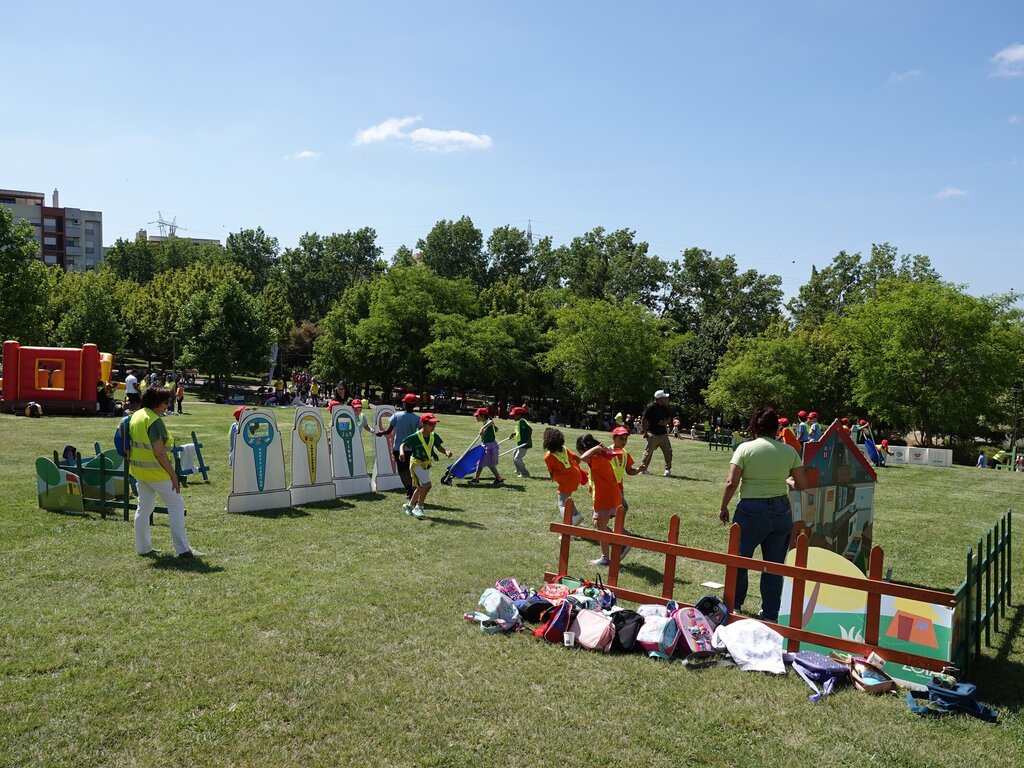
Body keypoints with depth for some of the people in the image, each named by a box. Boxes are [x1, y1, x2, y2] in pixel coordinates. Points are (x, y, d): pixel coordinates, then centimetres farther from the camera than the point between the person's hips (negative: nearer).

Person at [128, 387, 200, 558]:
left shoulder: (136, 416, 9)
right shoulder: (154, 421, -20)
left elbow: (137, 443, 16)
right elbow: (159, 452, -23)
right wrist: (173, 475, -18)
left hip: (138, 469, 9)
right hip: (154, 471, -9)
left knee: (144, 506, 16)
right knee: (176, 504, 0)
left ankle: (143, 548, 22)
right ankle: (182, 549, 1)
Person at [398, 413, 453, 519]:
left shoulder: (434, 436, -7)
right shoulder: (415, 437, -22)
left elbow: (439, 446, -1)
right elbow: (402, 444, -18)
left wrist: (446, 451, -21)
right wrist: (401, 452, -39)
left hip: (427, 464, 7)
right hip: (417, 463, -7)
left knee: (421, 487, 19)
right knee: (427, 485, -20)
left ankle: (409, 505, 40)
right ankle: (419, 507, -3)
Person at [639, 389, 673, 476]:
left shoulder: (665, 408, 7)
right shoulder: (651, 407, -12)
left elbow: (669, 417, 20)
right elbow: (643, 420, -10)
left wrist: (665, 422, -3)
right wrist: (645, 432, -11)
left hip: (663, 434, 6)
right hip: (653, 434, -6)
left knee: (668, 451, 5)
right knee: (648, 451, -6)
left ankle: (668, 469, 16)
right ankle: (643, 468, 7)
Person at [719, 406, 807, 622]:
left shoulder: (745, 448, -6)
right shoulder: (789, 451, 3)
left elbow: (731, 483, -11)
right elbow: (801, 484, 5)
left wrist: (723, 508, 1)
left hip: (751, 509, -3)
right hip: (781, 510, 3)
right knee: (775, 563, 12)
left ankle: (734, 605, 28)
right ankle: (770, 614, 19)